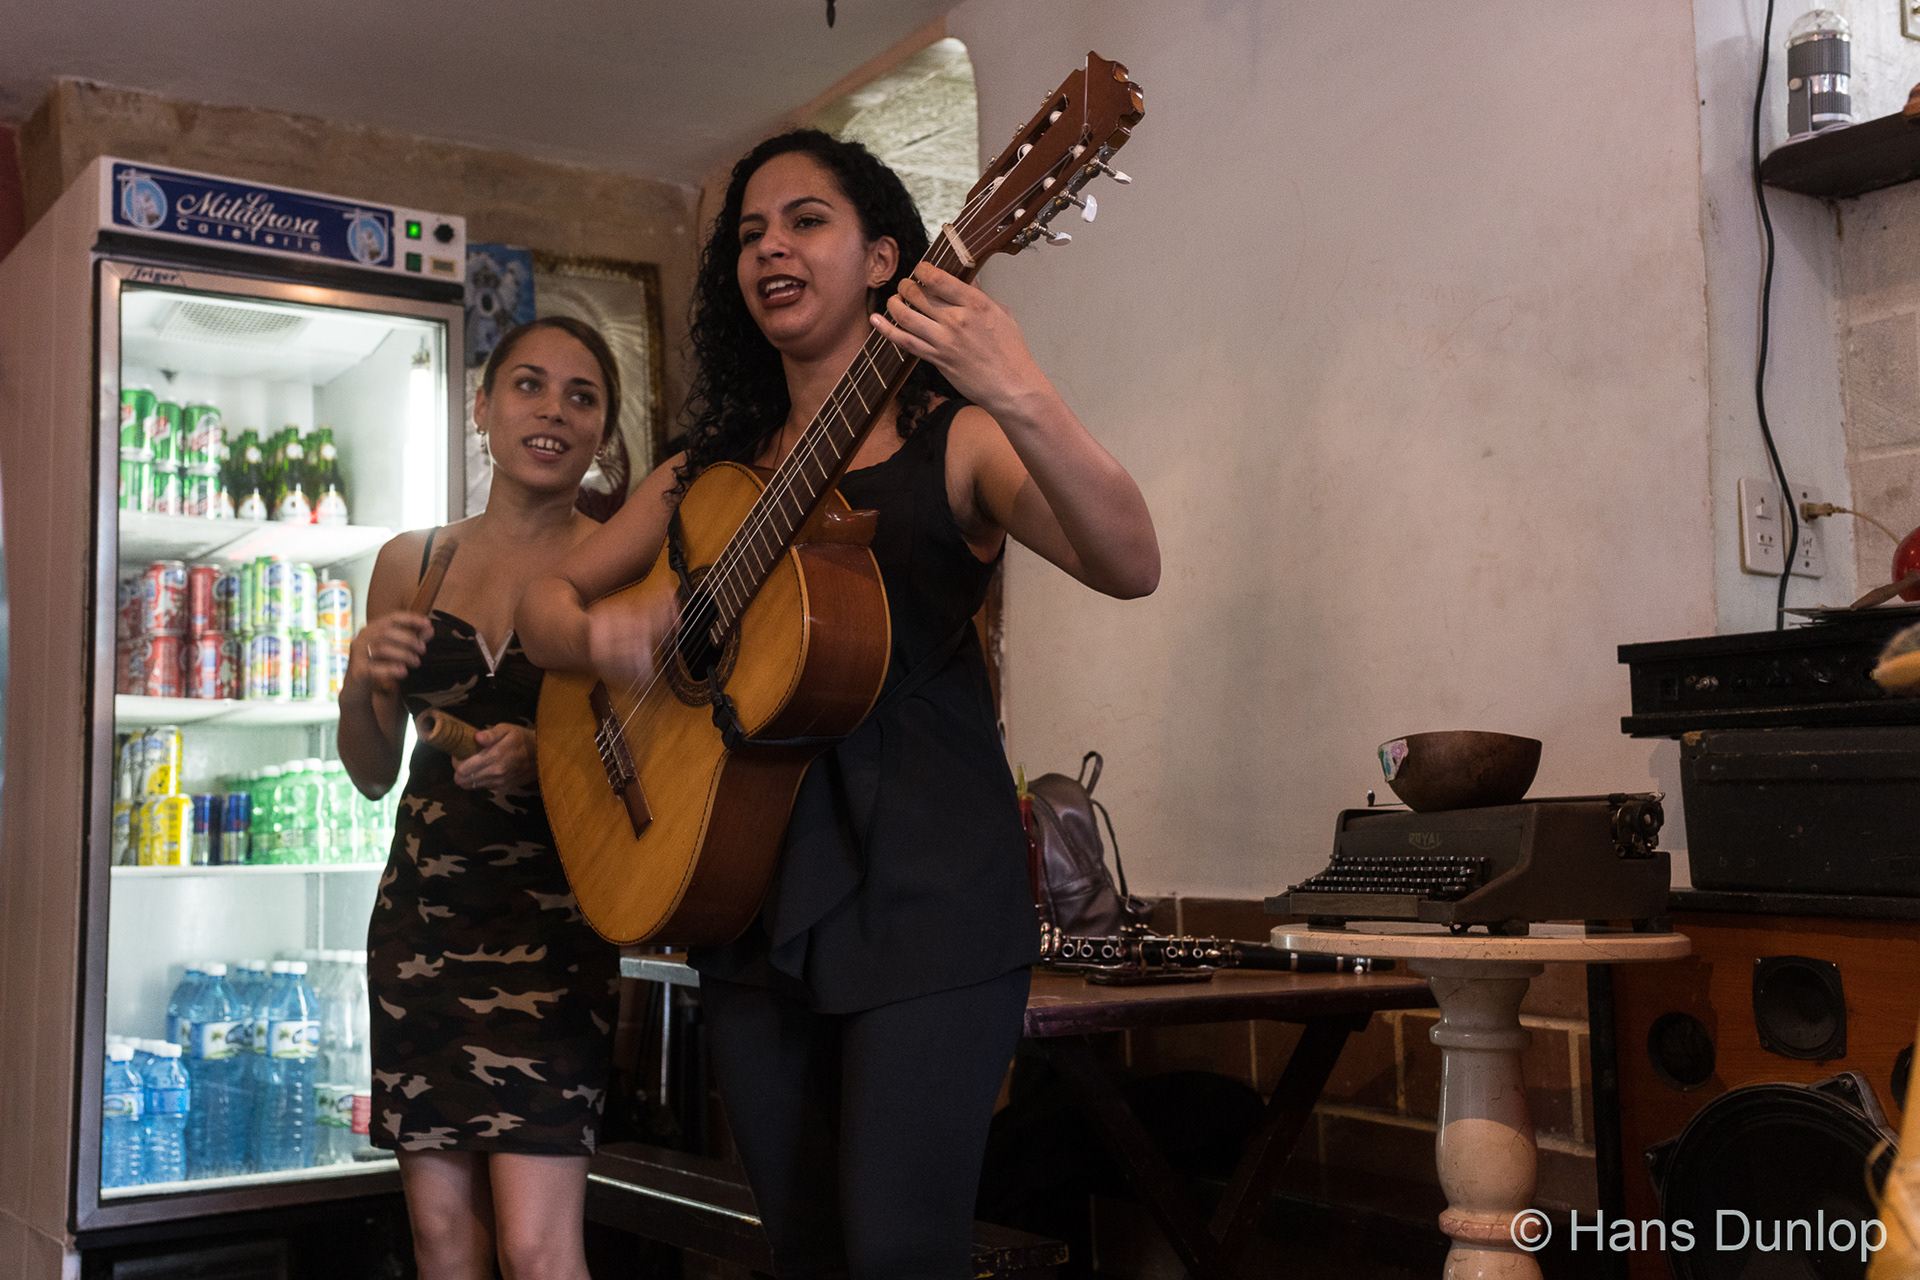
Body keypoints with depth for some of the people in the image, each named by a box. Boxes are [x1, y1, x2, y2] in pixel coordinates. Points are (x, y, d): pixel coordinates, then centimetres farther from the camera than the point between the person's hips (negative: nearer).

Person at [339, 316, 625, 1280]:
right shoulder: (412, 561, 9)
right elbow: (373, 775, 13)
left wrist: (550, 758, -18)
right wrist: (360, 687, -7)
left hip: (552, 917, -4)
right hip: (422, 908, 4)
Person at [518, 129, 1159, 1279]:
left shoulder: (952, 440, -2)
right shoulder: (710, 473, 15)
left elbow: (1131, 566, -19)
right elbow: (544, 602, 20)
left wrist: (1022, 400, -36)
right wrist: (596, 632, -5)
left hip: (926, 890, -5)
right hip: (752, 894, 6)